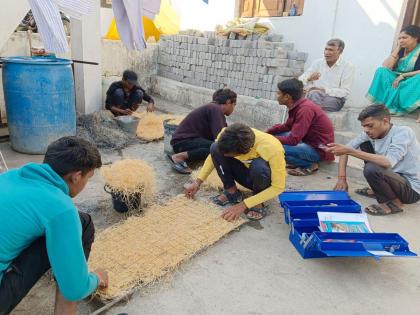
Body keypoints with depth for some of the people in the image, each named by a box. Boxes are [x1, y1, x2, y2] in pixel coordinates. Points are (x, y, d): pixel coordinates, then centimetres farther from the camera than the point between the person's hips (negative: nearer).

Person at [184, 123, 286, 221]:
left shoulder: (272, 149, -36)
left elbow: (278, 187, -28)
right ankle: (232, 192, -5)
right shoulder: (227, 136, -25)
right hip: (246, 175, 4)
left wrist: (243, 205, -32)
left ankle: (258, 202, -10)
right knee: (215, 148, -21)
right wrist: (198, 182, -11)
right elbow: (214, 155, -4)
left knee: (259, 166, -39)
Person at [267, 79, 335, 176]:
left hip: (320, 149, -9)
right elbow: (287, 126, 15)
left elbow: (293, 140, -27)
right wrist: (267, 132, 0)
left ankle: (310, 165, -5)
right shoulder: (297, 106, 2)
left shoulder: (305, 109, -25)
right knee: (277, 134, 10)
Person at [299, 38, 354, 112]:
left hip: (335, 98, -2)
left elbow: (345, 92, -8)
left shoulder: (348, 66, 0)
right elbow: (300, 80, 4)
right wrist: (309, 79, -19)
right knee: (313, 94, -34)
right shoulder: (318, 62, 9)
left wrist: (324, 90, -16)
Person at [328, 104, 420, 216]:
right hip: (395, 178, 8)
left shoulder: (403, 132, -22)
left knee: (371, 169, -33)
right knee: (364, 145, 3)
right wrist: (342, 179, -9)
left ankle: (394, 202, -7)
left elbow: (388, 163, -37)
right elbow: (347, 148, 0)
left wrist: (350, 151, -38)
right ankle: (379, 189, 12)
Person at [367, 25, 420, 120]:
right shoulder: (401, 50, 8)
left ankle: (391, 105, -30)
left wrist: (403, 75, -19)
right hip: (398, 81, 4)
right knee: (381, 71, -17)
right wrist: (397, 48, -5)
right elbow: (385, 66, -6)